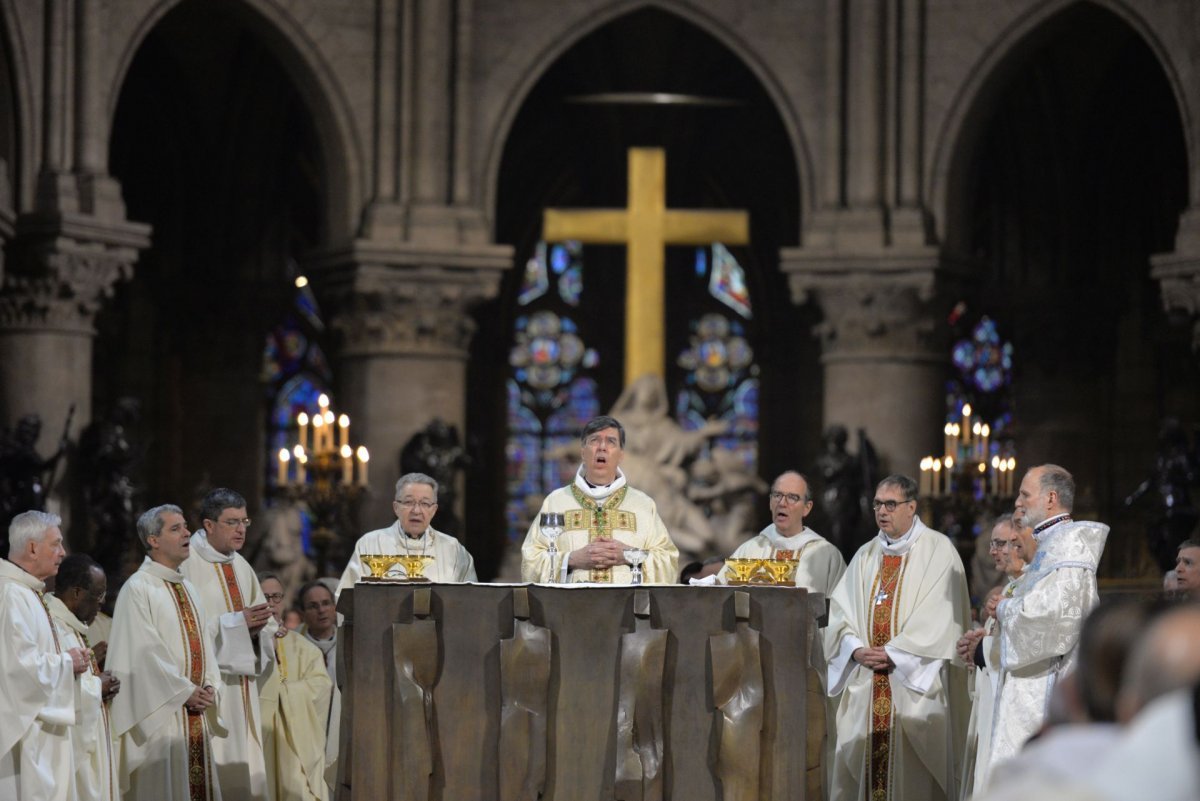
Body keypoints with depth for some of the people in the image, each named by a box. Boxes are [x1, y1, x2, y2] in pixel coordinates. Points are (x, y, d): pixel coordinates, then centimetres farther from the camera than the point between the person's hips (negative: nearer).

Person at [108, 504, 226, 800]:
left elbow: (203, 642, 15)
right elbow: (145, 651, -15)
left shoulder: (188, 589, 16)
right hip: (160, 711, -7)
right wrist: (185, 691, -15)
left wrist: (209, 686, -2)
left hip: (196, 711, 7)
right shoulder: (138, 589, -8)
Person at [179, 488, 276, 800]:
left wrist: (257, 625, -7)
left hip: (242, 688, 7)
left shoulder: (241, 567, 14)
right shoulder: (187, 565, -9)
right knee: (212, 774, -10)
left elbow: (266, 627, 16)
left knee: (243, 771, 4)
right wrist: (236, 622, -18)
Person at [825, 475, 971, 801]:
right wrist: (856, 649, -8)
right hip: (865, 681, 5)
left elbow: (940, 616, -11)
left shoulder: (938, 550, -2)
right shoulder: (866, 556, 16)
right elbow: (840, 612, 11)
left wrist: (894, 652, -14)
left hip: (914, 682, -5)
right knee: (860, 759, 1)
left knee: (911, 773, -7)